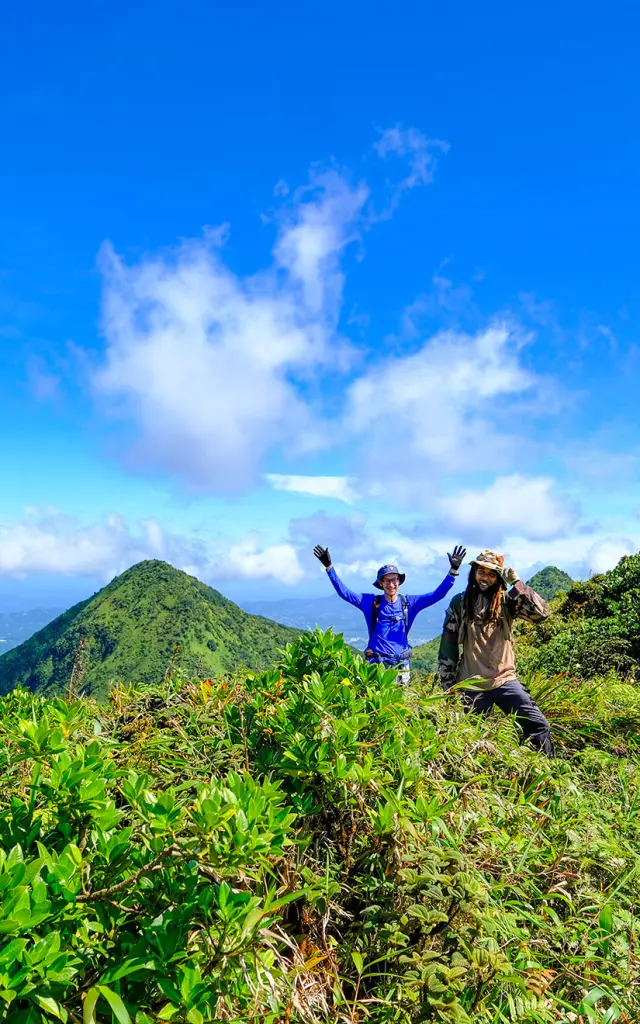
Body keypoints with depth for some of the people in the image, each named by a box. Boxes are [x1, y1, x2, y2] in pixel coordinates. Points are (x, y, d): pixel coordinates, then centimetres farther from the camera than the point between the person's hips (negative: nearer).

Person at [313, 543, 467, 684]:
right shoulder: (371, 602, -2)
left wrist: (453, 571, -11)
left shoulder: (409, 603, 1)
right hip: (377, 663, -2)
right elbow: (344, 592, -4)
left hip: (401, 664, 2)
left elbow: (437, 594, -2)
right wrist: (329, 567, -11)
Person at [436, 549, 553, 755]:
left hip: (505, 680, 1)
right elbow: (448, 646, 3)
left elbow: (541, 612, -13)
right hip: (472, 685, 0)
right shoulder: (459, 603, 2)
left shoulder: (506, 601, 2)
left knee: (538, 724, -7)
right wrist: (448, 684, 2)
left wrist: (516, 583, -17)